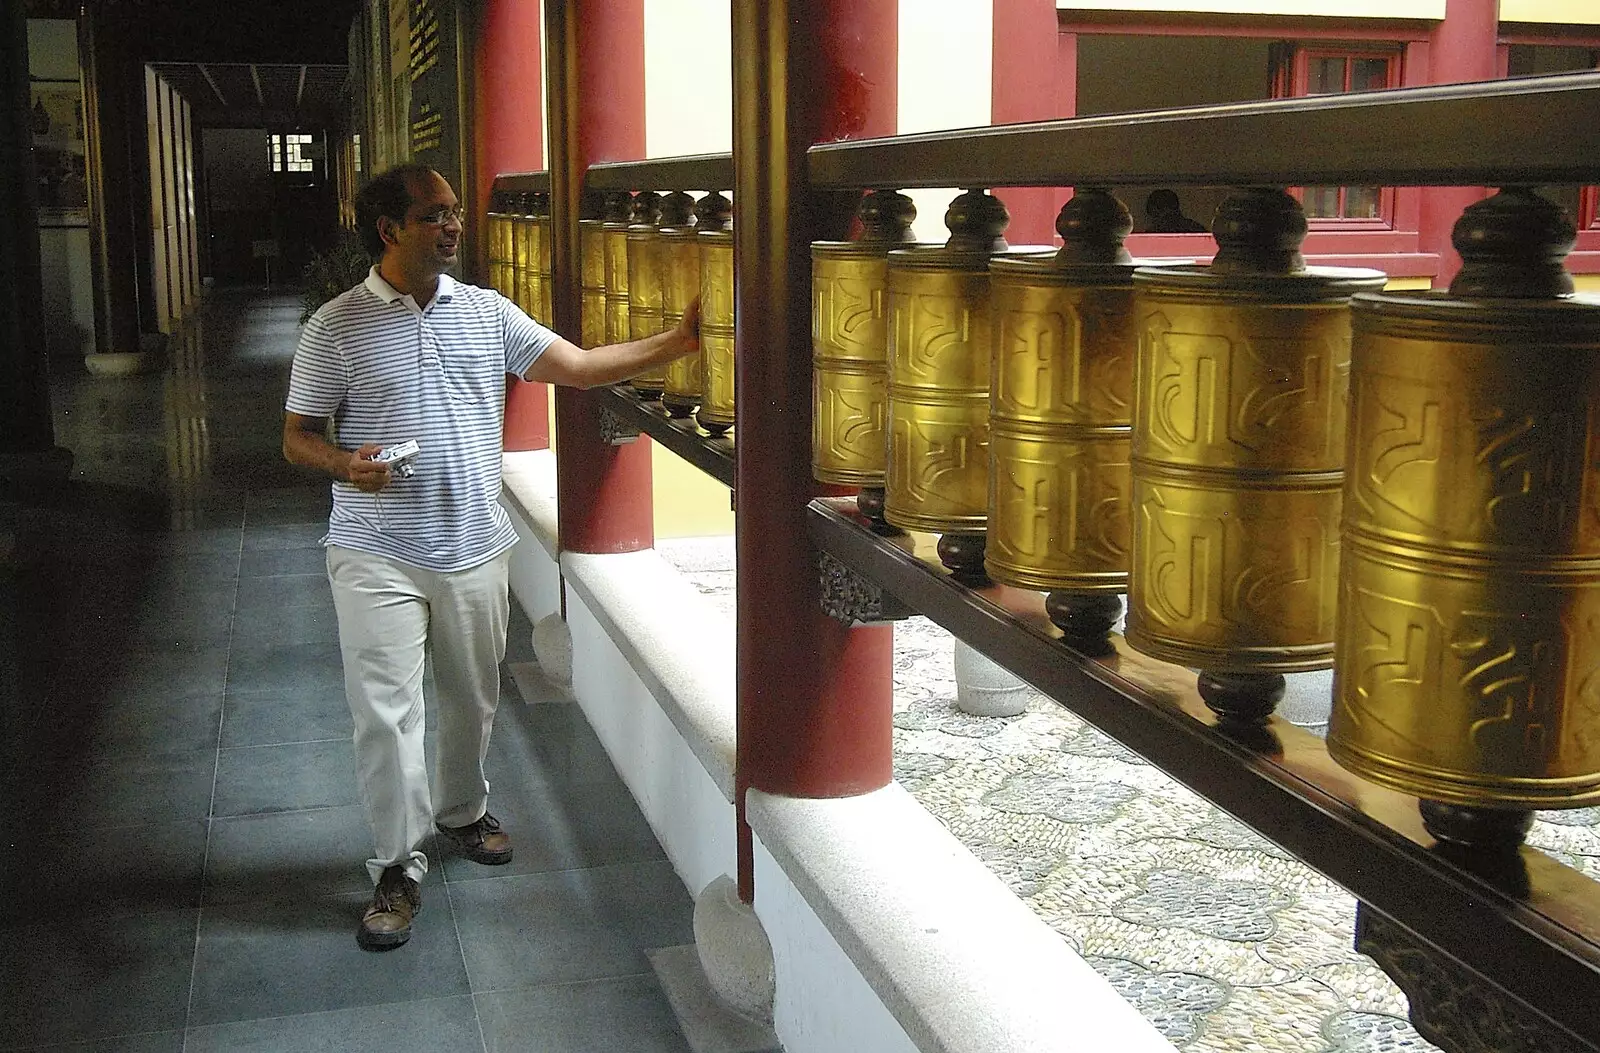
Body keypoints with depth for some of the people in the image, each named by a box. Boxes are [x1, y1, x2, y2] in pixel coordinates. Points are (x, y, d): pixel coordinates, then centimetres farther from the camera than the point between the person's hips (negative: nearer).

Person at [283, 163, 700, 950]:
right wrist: (346, 463, -23)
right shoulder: (338, 327, -6)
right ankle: (398, 868, 13)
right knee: (385, 714, -2)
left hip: (474, 548, 4)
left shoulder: (487, 312, 4)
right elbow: (298, 435, -1)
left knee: (472, 699, 17)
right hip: (378, 555, -3)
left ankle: (462, 810, 42)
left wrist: (678, 343, -10)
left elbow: (577, 367, 0)